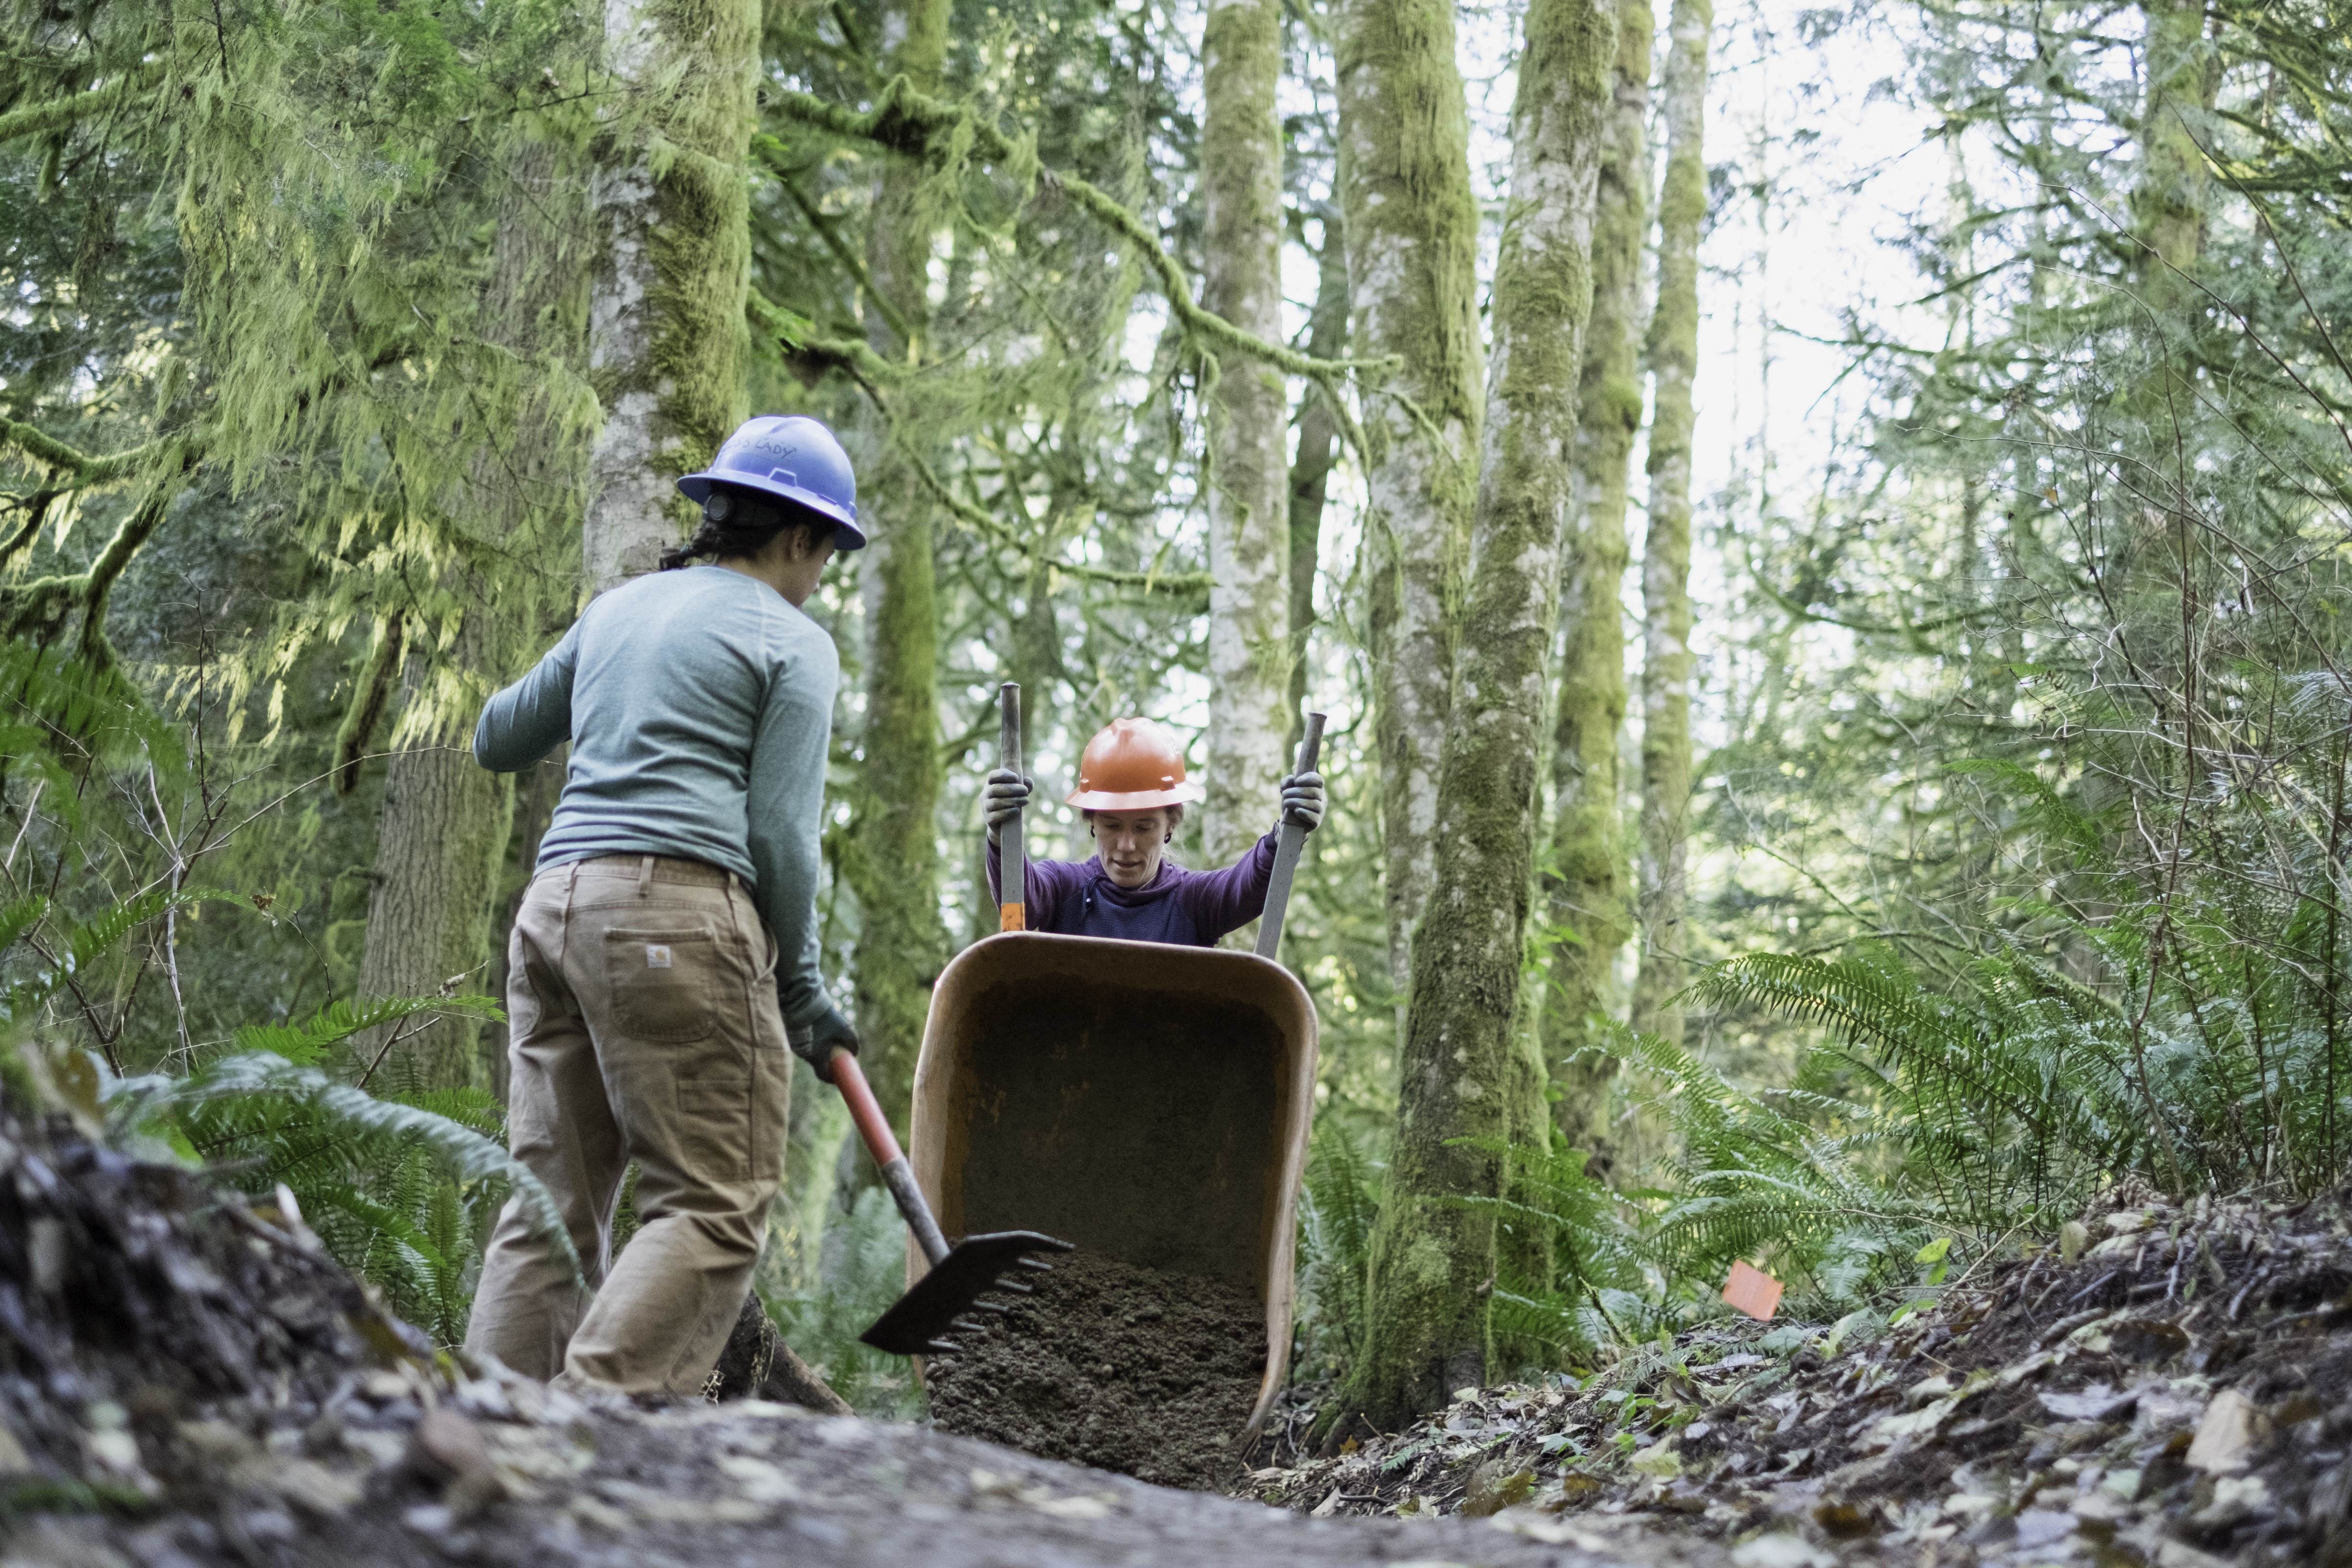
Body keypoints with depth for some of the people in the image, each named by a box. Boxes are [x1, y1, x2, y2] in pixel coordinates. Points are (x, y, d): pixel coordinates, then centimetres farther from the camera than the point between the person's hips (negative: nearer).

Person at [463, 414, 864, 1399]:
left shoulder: (617, 609, 22)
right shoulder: (793, 644, 3)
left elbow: (496, 742, 32)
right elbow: (780, 833, -4)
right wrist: (798, 984, 6)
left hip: (556, 902, 7)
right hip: (680, 912, -7)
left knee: (551, 1202, 9)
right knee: (714, 1206, -5)